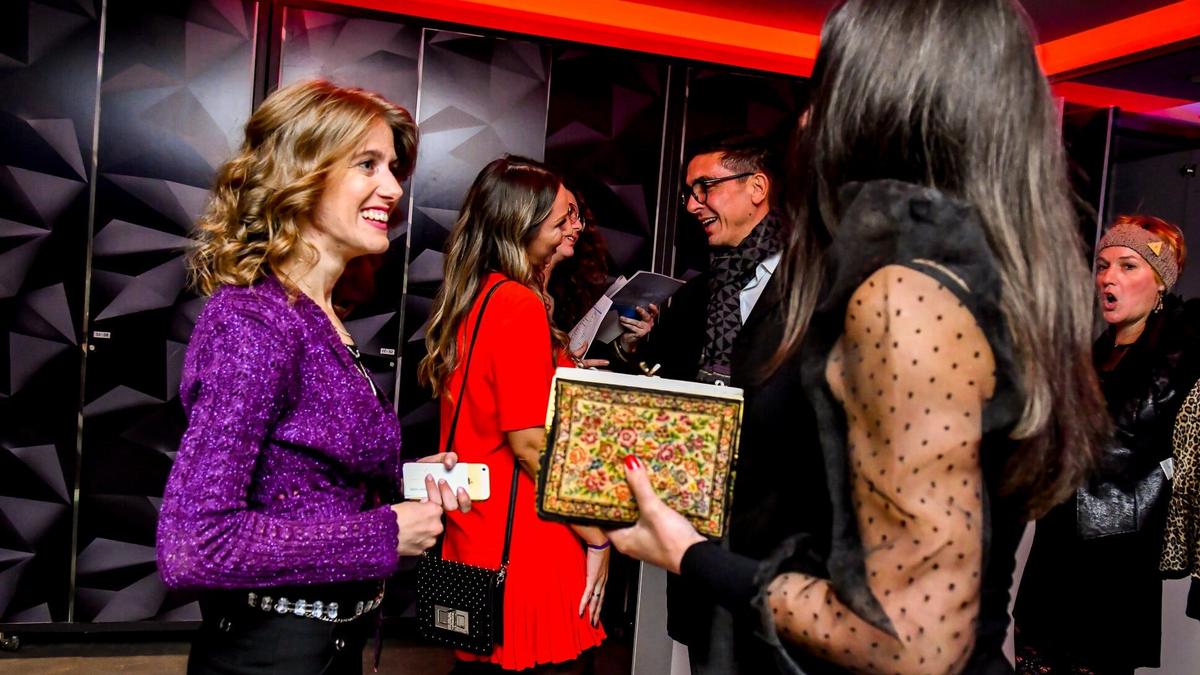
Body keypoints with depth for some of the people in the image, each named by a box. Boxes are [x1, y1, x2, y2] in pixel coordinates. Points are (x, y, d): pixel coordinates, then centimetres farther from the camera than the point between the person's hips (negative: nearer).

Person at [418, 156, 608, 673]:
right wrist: (596, 536, -13)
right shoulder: (520, 305, -18)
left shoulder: (472, 297, 8)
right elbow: (530, 444, -20)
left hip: (476, 536, 9)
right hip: (525, 550, -9)